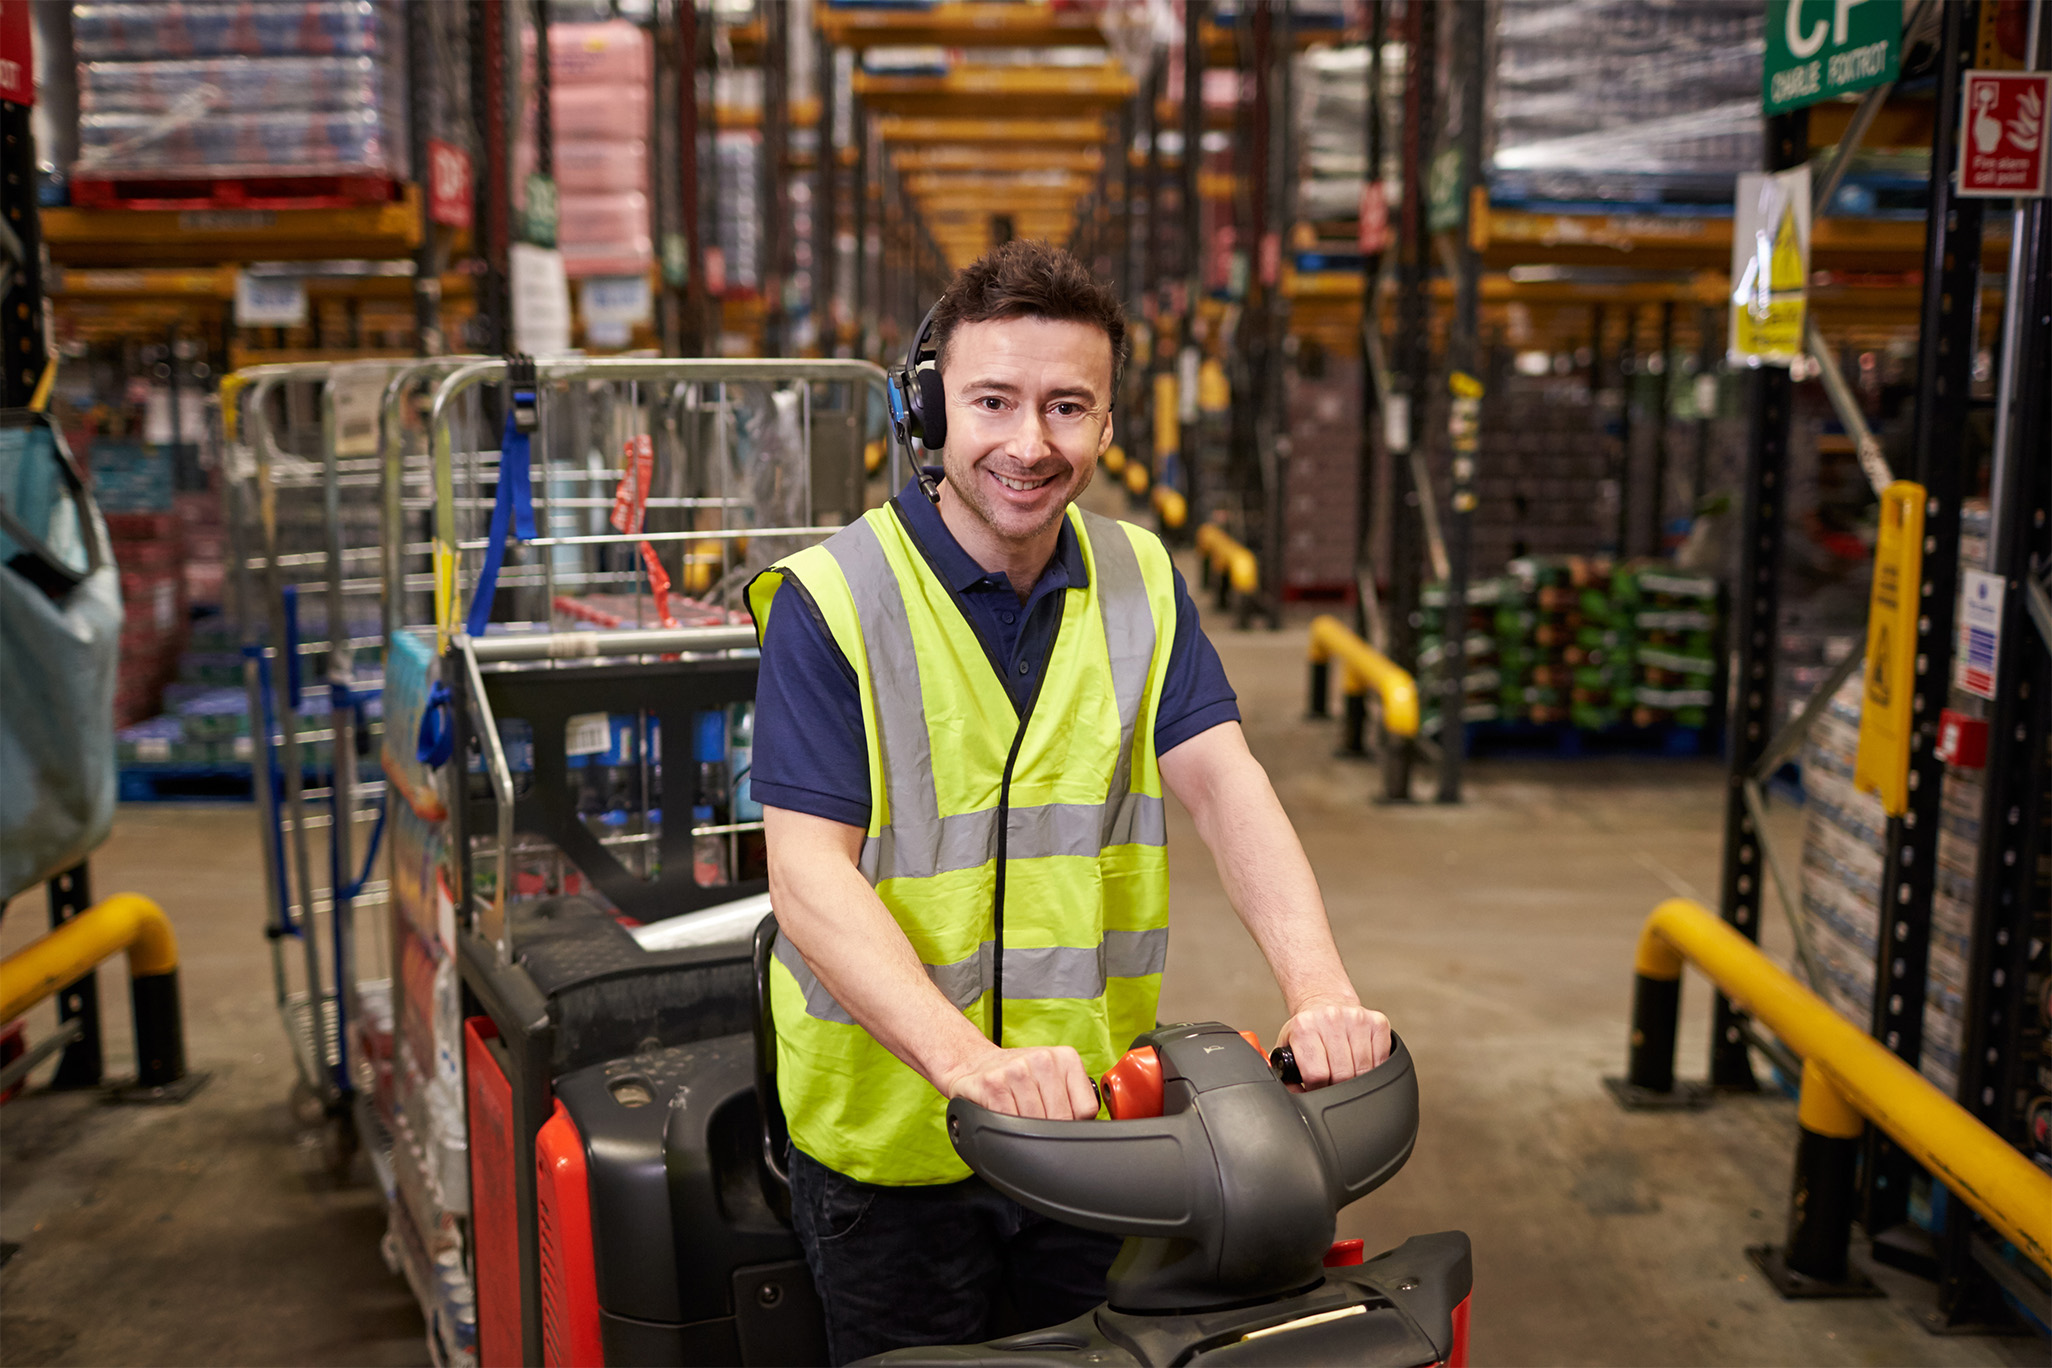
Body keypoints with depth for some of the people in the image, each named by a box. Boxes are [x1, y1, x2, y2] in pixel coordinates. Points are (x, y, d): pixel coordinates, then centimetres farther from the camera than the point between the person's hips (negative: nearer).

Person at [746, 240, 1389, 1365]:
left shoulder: (1143, 583, 1)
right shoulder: (831, 599, -14)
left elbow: (1224, 787, -9)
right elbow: (809, 874, -21)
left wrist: (1319, 992, -26)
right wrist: (967, 1059, -36)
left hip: (1095, 1115, 4)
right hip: (891, 1137, -4)